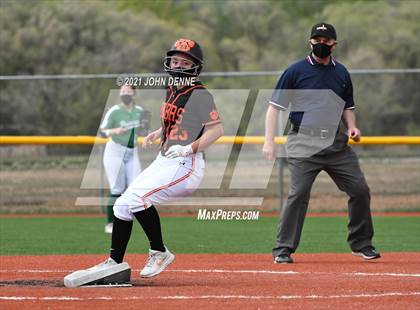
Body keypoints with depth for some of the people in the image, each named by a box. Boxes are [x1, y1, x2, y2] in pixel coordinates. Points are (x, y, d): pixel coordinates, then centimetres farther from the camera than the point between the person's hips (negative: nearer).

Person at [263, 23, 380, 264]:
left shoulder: (341, 73, 13)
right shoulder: (296, 71, -1)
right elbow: (275, 106, -2)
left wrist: (352, 126, 3)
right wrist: (269, 141, -11)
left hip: (336, 142, 5)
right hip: (304, 141, -4)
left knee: (360, 190, 1)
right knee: (299, 193, -16)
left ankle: (361, 244, 18)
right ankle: (283, 250, -7)